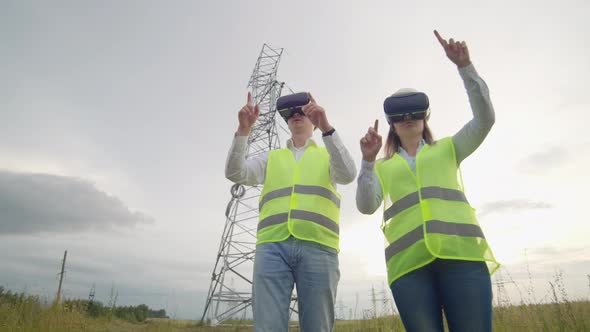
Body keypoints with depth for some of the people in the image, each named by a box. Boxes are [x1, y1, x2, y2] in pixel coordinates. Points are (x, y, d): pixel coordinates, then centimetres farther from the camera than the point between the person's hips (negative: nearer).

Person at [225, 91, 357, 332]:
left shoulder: (328, 155, 21)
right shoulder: (271, 158, 24)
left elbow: (348, 175, -2)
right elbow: (234, 173, 9)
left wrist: (327, 128, -13)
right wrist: (243, 130, -4)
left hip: (318, 248, 0)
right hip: (272, 246, 1)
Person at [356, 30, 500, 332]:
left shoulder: (447, 149, 21)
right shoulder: (383, 167, 20)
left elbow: (485, 119, 6)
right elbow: (365, 206, 5)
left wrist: (465, 66, -2)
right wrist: (367, 160, -7)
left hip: (461, 253, 0)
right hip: (408, 261, 1)